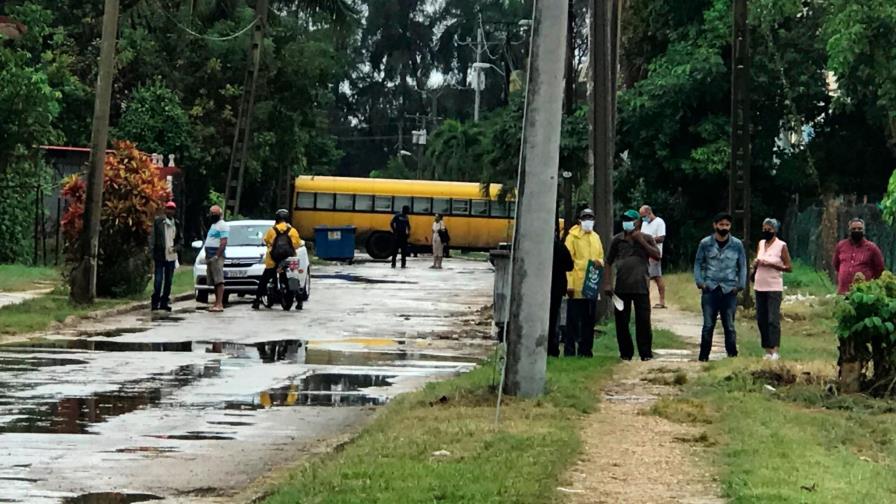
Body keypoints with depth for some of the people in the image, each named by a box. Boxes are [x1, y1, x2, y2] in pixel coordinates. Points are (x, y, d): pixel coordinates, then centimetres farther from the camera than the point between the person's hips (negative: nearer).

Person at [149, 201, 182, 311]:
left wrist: (176, 247, -6)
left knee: (168, 281, 9)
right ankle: (155, 302, -1)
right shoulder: (158, 221, -3)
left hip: (171, 256, 4)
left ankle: (164, 302, 17)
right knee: (158, 280, -6)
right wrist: (152, 255, -10)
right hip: (160, 256, -4)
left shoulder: (176, 224, 9)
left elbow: (180, 240, 16)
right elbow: (152, 239, -4)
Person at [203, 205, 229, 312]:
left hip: (217, 256, -10)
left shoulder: (223, 225, -7)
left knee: (219, 281, -14)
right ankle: (217, 303, 11)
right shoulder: (213, 225, 23)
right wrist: (207, 257, 16)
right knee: (214, 282, 8)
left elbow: (223, 243, -16)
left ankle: (219, 304, -20)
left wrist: (216, 256, -21)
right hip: (210, 257, 10)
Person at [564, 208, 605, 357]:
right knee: (573, 320, -3)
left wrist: (599, 262, -4)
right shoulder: (573, 236, -3)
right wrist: (569, 284, -15)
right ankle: (569, 351, 1)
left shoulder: (596, 237, 16)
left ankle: (585, 351, 17)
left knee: (589, 320, 10)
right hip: (576, 286, -6)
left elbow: (601, 256, 23)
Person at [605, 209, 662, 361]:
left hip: (640, 286, -2)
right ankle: (625, 353, 13)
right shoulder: (617, 240, 8)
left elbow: (658, 256, -7)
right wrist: (608, 283, 3)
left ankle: (646, 353, 5)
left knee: (643, 320, -2)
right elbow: (609, 262, 11)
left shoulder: (646, 239, 6)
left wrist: (641, 241, -10)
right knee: (621, 321, 3)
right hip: (621, 286, 2)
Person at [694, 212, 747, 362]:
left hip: (729, 290, 0)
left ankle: (732, 355, 8)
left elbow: (742, 266, 11)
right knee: (708, 325, -1)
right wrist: (700, 281, -3)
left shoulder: (737, 245, 5)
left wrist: (741, 285, 1)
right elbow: (698, 264, 9)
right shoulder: (705, 243, 4)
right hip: (710, 289, 0)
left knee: (729, 326, 3)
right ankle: (703, 356, 4)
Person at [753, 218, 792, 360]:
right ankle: (767, 350, 11)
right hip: (760, 287, 6)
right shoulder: (761, 244, 12)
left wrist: (772, 265, -16)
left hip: (774, 288, -6)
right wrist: (756, 264, -1)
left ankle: (775, 351, -13)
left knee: (773, 319, -11)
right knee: (761, 320, 5)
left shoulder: (781, 246, -5)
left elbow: (789, 268, -6)